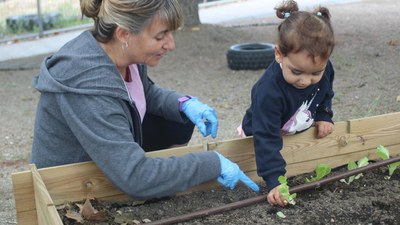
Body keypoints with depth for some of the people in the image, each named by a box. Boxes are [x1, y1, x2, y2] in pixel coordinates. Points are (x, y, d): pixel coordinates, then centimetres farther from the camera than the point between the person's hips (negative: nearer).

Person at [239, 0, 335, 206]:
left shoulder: (323, 69, -26)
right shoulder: (268, 92, -45)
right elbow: (266, 138, -44)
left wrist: (324, 117, -8)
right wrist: (275, 180, -49)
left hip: (301, 133, 6)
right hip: (266, 135, -5)